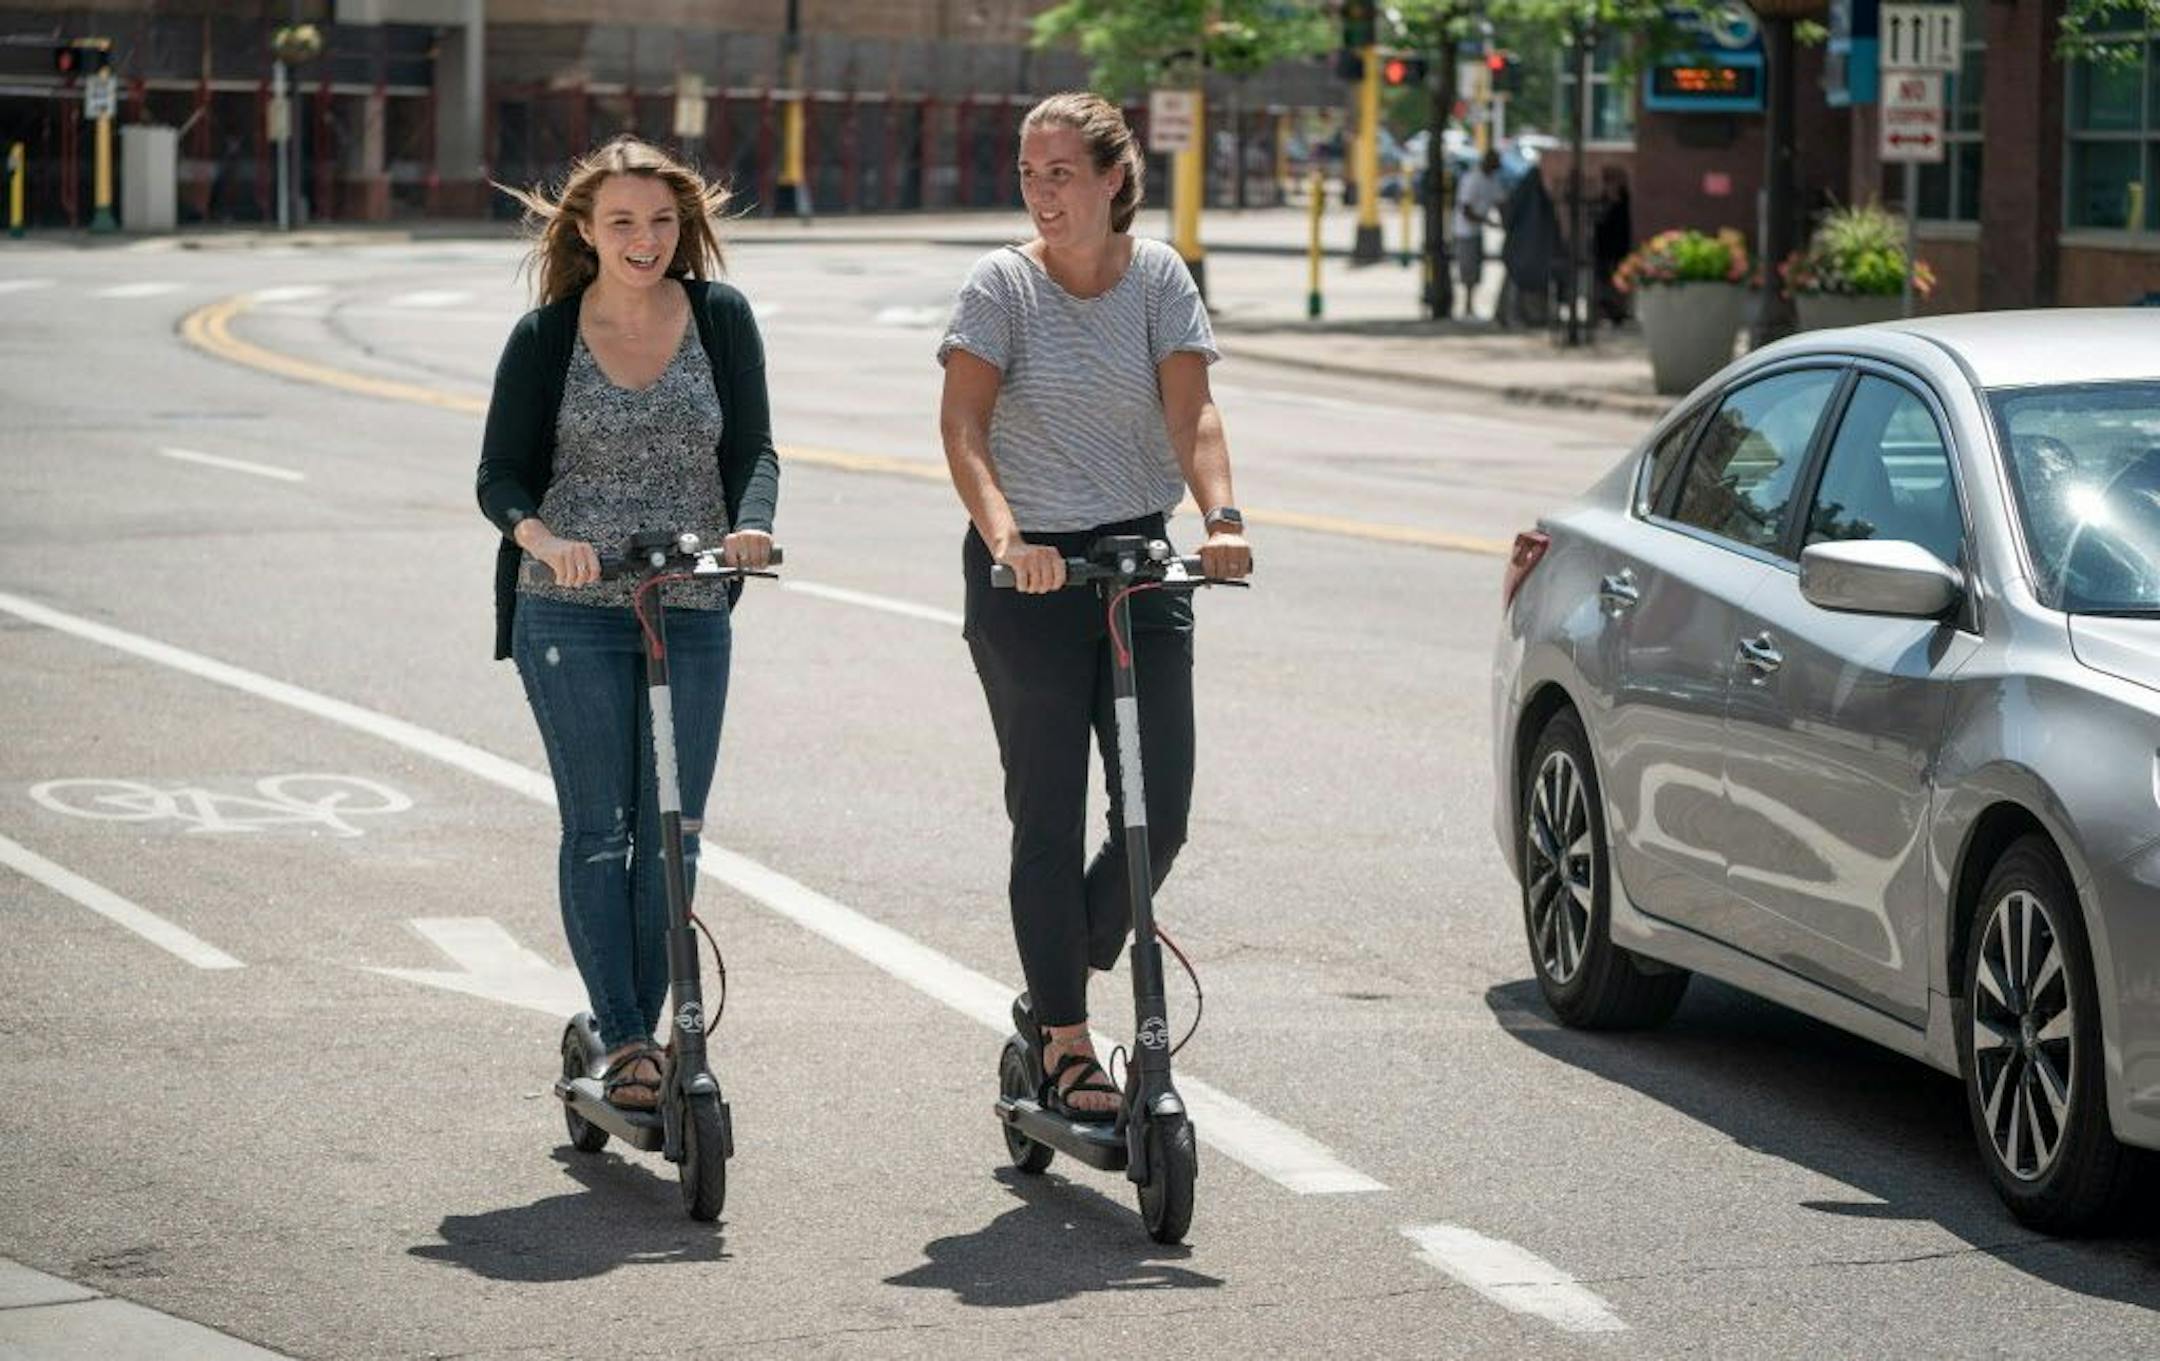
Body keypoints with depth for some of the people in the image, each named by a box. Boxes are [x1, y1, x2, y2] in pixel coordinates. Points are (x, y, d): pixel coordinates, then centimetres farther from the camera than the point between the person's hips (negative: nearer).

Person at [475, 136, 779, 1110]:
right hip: (570, 613, -2)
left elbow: (753, 449, 1)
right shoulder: (546, 336, 1)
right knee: (598, 827, -3)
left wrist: (750, 525, -20)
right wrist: (542, 537, -22)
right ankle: (621, 1040, 1)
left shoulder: (721, 318, 5)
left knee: (673, 831, 3)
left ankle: (643, 1027, 14)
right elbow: (501, 474, -1)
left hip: (693, 612, 2)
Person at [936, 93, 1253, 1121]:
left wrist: (1220, 515, -24)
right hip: (1029, 574, -3)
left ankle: (1060, 985, 21)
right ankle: (1065, 1045, 8)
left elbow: (1190, 413, -6)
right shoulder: (1003, 284, -5)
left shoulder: (1159, 278, 3)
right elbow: (962, 427, -14)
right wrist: (1004, 536, -30)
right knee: (1049, 818, -1)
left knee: (1160, 814, -1)